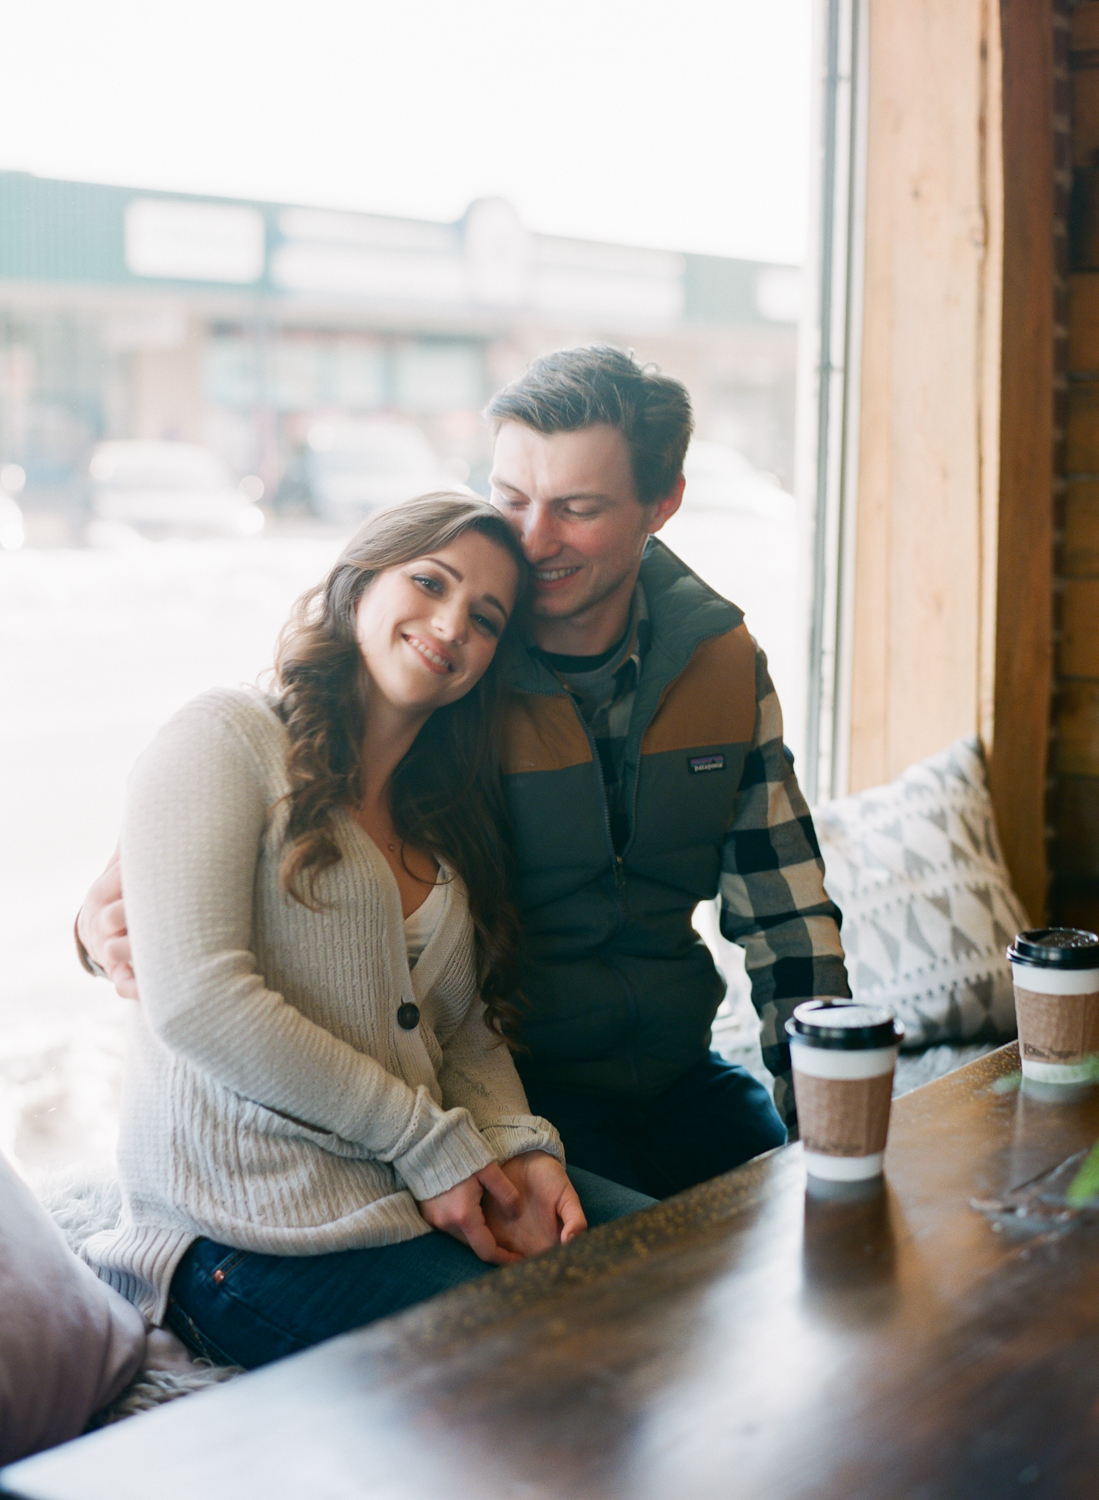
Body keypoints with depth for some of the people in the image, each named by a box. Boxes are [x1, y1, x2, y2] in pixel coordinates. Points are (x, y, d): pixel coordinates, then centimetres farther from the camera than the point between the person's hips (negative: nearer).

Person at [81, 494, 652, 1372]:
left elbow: (468, 1032, 14)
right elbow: (196, 1001, -17)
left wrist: (522, 1147, -7)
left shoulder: (445, 814, 19)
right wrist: (430, 1142, -14)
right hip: (254, 1228, -7)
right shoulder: (229, 739, -5)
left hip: (419, 1189, 7)